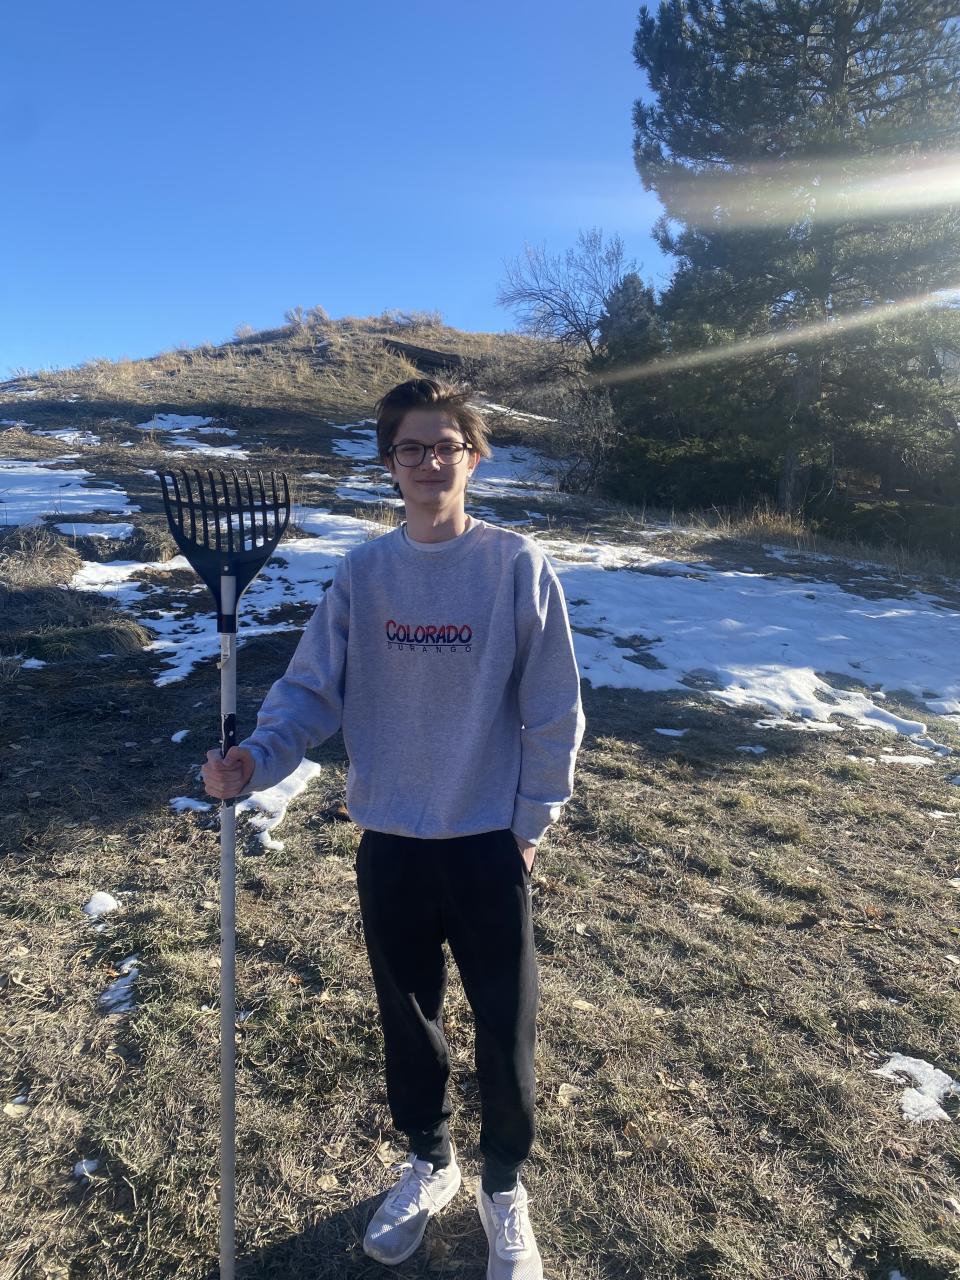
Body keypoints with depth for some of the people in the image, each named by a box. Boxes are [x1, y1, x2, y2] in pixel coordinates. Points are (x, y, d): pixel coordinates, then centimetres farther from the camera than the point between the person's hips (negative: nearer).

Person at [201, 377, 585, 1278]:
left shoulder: (517, 566, -10)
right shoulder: (361, 573, -2)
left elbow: (552, 712, -6)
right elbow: (312, 690, -2)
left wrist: (530, 823, -5)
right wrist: (256, 758, -19)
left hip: (489, 845, -2)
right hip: (389, 843, 3)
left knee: (504, 1027, 12)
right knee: (406, 1015, 20)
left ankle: (504, 1189, 41)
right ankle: (428, 1163, 48)